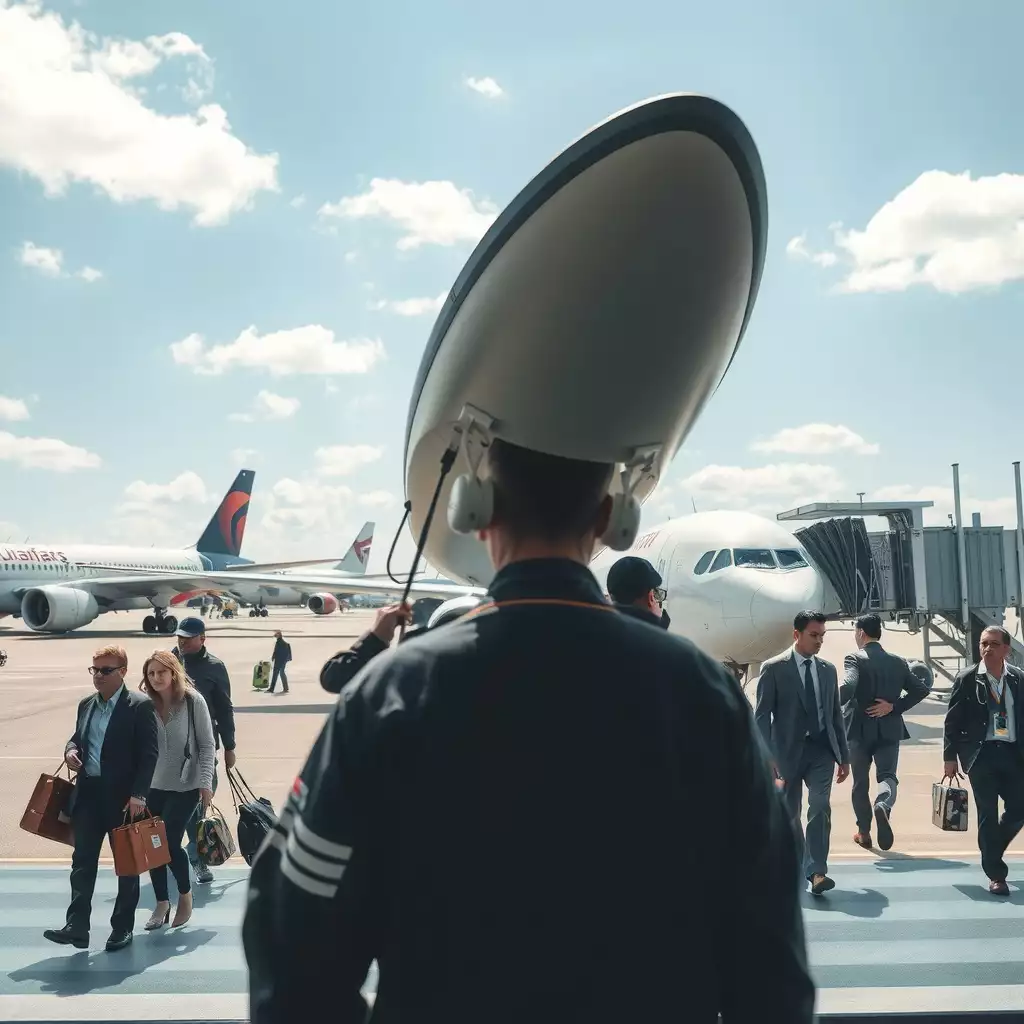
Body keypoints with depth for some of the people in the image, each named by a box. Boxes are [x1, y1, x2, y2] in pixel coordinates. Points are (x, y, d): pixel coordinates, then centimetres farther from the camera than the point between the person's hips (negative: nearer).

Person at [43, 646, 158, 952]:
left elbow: (150, 753, -14)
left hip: (123, 796, -6)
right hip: (88, 792, 6)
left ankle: (123, 927, 18)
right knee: (82, 861, 4)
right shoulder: (86, 704, 10)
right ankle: (77, 926, 7)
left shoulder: (140, 705, -11)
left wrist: (138, 794, -20)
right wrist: (71, 750, -2)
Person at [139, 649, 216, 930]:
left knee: (169, 841, -8)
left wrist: (206, 782, -11)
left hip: (185, 786, -3)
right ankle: (161, 903, 23)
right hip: (152, 785, 3)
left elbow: (207, 744, -6)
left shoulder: (193, 701, -9)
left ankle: (185, 895, 18)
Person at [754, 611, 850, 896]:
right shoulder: (773, 668, -5)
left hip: (821, 749, 3)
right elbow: (762, 715, -7)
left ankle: (817, 872, -15)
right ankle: (797, 870, 24)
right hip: (788, 751, -3)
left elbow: (835, 714, 15)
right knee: (790, 815, 8)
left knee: (820, 808, -13)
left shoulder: (828, 669, 10)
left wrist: (844, 756, 15)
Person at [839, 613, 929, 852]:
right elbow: (921, 689, 2)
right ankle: (883, 806, -31)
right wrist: (894, 707, -1)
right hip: (889, 729, 2)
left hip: (860, 729, -2)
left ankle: (864, 832, 20)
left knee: (860, 782, 12)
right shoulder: (898, 662, 7)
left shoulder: (855, 659, -9)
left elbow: (848, 686, -26)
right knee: (887, 775, 2)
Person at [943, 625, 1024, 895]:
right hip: (981, 753, -3)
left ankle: (991, 852, 31)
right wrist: (950, 758, -4)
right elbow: (952, 721, -2)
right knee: (988, 815, 2)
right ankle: (995, 875, 14)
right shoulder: (967, 679, -3)